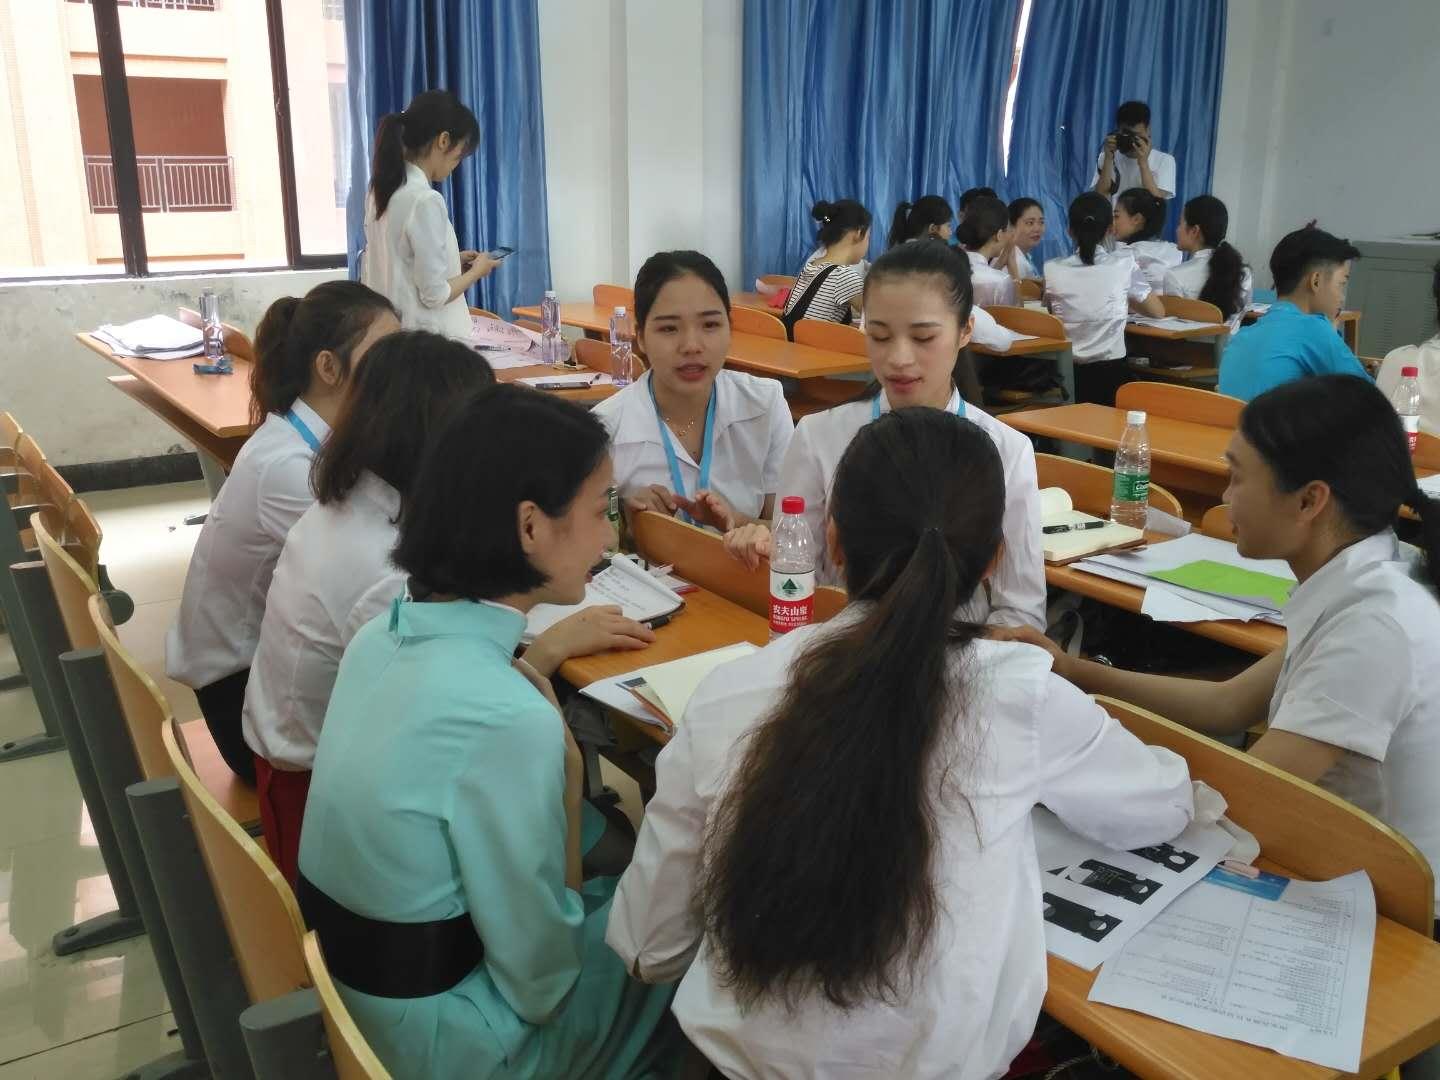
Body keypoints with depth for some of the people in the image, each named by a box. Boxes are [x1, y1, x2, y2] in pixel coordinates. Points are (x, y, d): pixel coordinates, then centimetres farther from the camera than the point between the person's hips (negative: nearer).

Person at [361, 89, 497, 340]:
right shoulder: (425, 200, -18)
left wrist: (453, 261, 13)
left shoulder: (381, 190, 7)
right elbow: (435, 295, -17)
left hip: (389, 330, 9)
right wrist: (476, 271, -1)